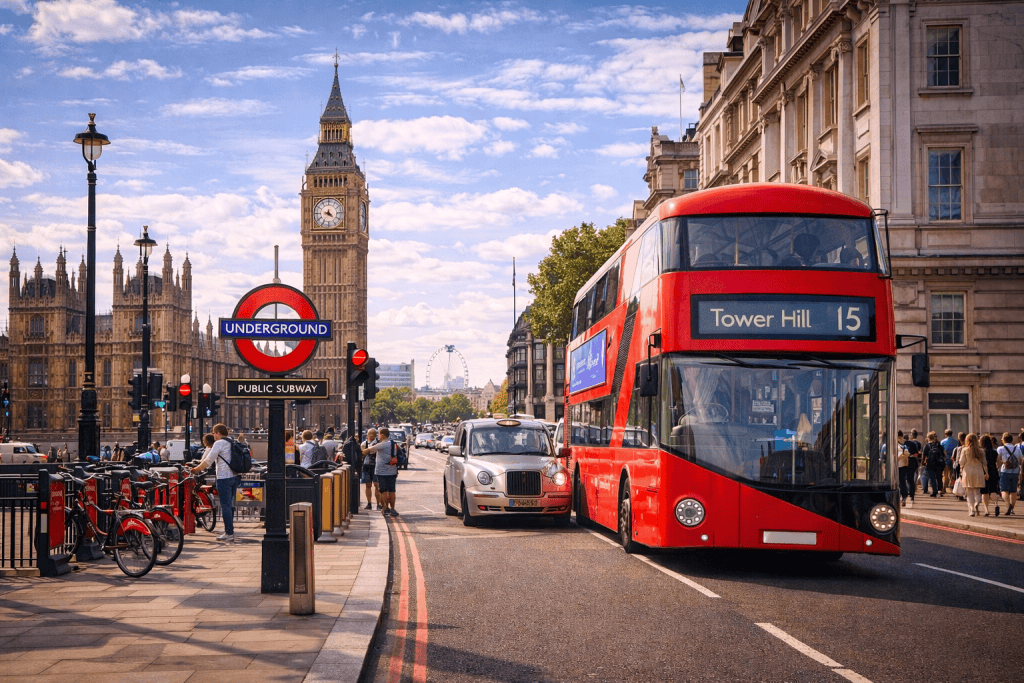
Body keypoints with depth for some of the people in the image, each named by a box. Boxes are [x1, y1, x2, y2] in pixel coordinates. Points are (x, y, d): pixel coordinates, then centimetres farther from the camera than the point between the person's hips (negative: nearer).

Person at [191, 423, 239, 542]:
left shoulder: (219, 443, -9)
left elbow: (208, 461, -9)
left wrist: (197, 469, 2)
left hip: (224, 477, -8)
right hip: (236, 476, 8)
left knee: (226, 506, -4)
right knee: (229, 505, 16)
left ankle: (230, 534, -5)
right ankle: (228, 532, 21)